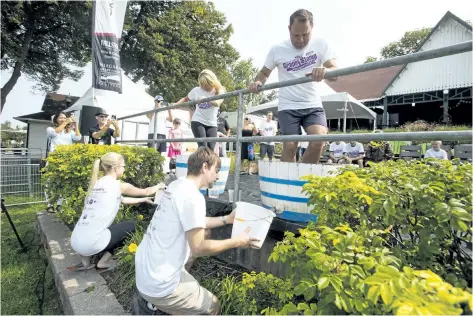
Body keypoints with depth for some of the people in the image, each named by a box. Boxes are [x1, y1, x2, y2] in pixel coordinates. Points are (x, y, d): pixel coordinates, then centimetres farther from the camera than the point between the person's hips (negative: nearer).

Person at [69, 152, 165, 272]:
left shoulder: (96, 184, 13)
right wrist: (159, 186, 29)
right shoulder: (118, 185, -7)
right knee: (131, 226, 13)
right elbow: (145, 192, 10)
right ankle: (104, 262, 15)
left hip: (76, 241, 7)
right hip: (90, 244, -7)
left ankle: (84, 262, 24)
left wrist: (144, 200, 35)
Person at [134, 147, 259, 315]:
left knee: (203, 233, 20)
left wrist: (227, 219, 17)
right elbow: (198, 249, -21)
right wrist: (237, 242, -10)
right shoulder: (192, 196, -24)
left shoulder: (176, 186, 4)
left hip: (145, 270, 8)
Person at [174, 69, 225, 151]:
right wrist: (175, 104, -1)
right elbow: (185, 99, 17)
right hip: (198, 122, -1)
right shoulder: (196, 90, 1)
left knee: (210, 148, -5)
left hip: (212, 124, 1)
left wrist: (205, 99, -41)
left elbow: (217, 103, -24)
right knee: (203, 147, -14)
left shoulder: (219, 91, -3)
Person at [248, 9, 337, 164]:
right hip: (288, 107, 0)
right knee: (289, 146, -9)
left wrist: (325, 71, -34)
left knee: (318, 140, -19)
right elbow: (264, 72, 14)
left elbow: (335, 73, -10)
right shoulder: (277, 49, 2)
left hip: (313, 106, 1)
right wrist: (258, 82, -10)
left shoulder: (321, 45, 0)